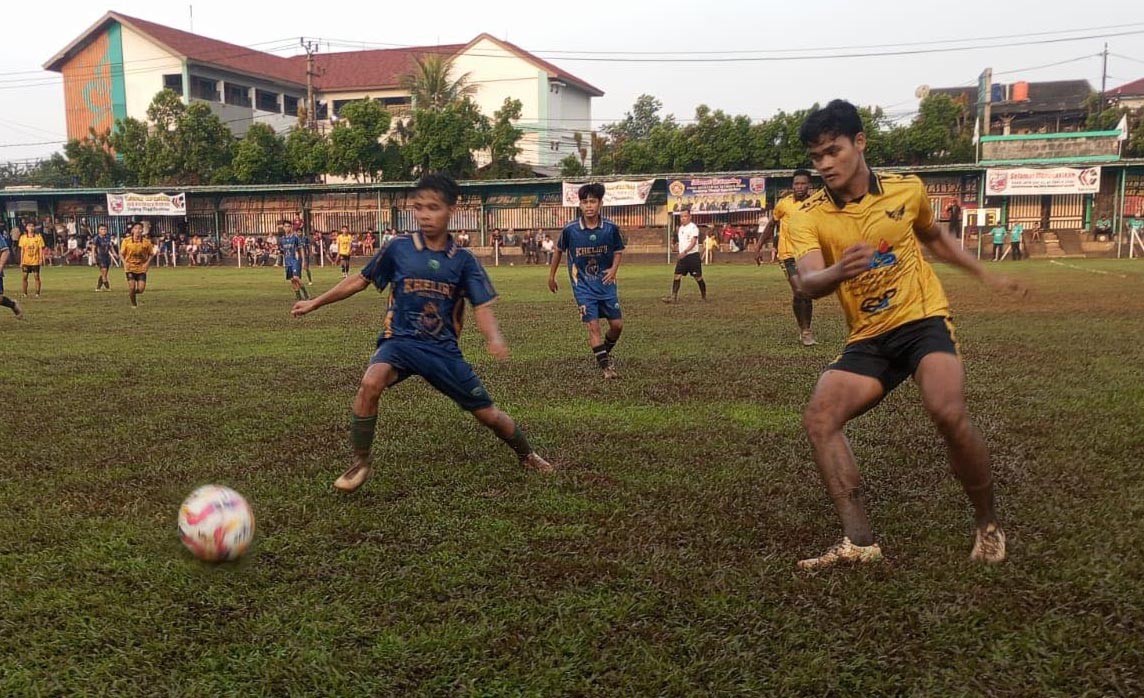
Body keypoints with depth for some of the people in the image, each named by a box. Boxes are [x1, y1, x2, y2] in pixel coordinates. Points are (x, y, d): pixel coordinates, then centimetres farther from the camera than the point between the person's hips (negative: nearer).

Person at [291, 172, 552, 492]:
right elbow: (361, 280, 7)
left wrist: (495, 339, -28)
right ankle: (361, 463, -13)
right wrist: (315, 303, 11)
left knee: (487, 413, 6)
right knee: (370, 384, -33)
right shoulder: (398, 249, -5)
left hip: (444, 348, 1)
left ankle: (527, 455, 36)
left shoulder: (463, 260, -3)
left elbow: (482, 307, -7)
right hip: (400, 341, -1)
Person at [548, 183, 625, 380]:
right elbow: (559, 250, 6)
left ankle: (604, 353, 33)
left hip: (606, 283, 2)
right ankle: (605, 365, 1)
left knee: (617, 324, 5)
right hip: (583, 286, -2)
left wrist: (614, 269, -13)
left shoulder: (610, 228, -9)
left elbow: (618, 251, 6)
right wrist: (551, 275, 11)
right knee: (593, 325, -10)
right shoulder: (570, 229, -12)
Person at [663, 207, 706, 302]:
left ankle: (704, 296, 17)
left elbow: (693, 242, -22)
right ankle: (673, 297, -8)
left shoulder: (693, 227, -11)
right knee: (677, 276, -5)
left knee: (698, 277, 2)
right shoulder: (680, 228, 14)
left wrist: (685, 252, -35)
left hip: (693, 255, -7)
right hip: (682, 256, 7)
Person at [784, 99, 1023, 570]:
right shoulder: (806, 218, -7)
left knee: (949, 413, -26)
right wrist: (837, 273, -48)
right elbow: (807, 283, -26)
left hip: (923, 320, -2)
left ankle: (988, 524, 0)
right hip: (867, 339, 2)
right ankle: (859, 542, -12)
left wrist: (985, 275, 28)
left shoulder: (907, 190, -1)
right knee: (818, 418, -18)